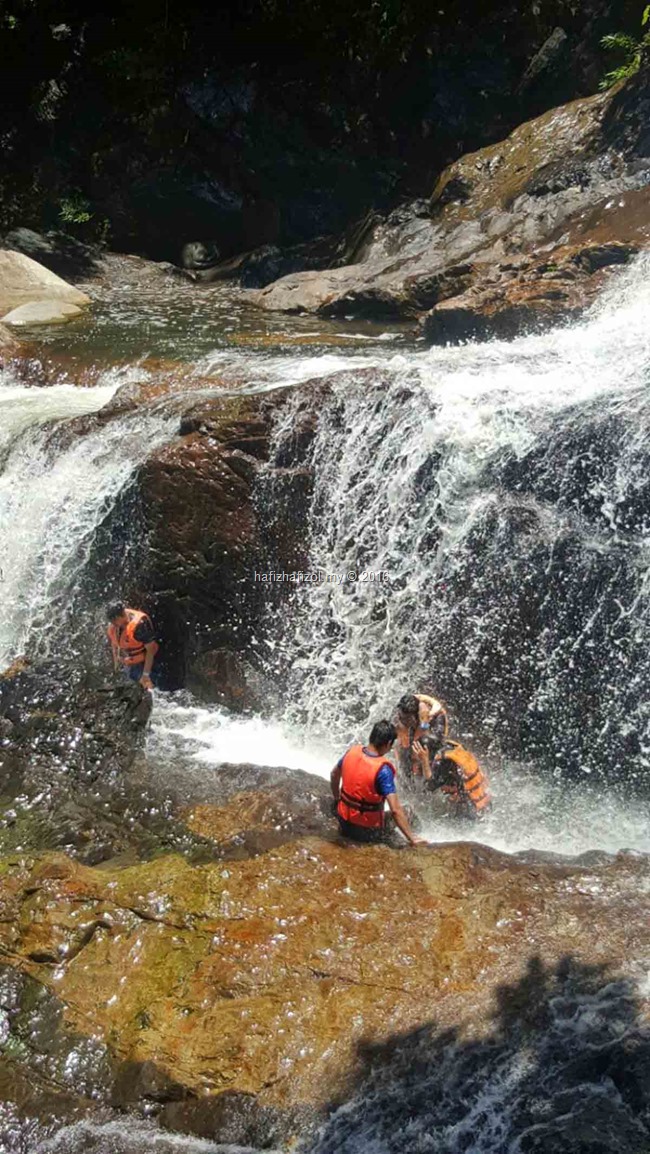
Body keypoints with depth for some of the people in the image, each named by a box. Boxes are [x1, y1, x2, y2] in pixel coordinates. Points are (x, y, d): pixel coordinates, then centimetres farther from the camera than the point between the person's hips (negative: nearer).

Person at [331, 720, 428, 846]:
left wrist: (337, 798, 28)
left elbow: (334, 775, 11)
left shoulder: (352, 752, -9)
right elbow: (395, 810, -28)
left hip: (344, 819, 5)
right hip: (368, 830, -5)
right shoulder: (383, 770, -26)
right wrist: (412, 838, -22)